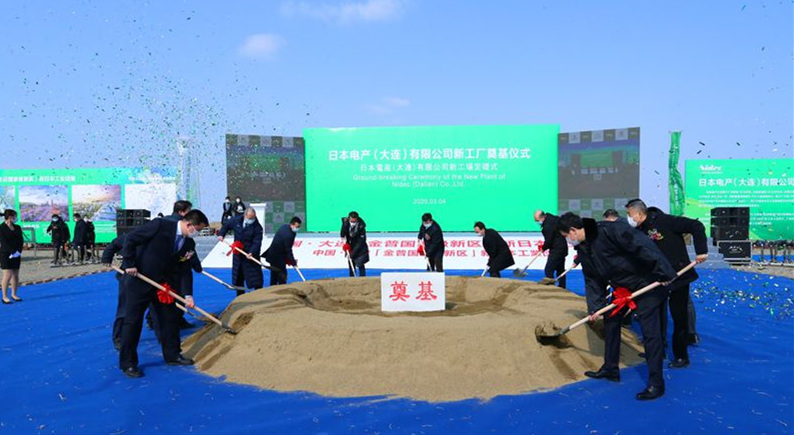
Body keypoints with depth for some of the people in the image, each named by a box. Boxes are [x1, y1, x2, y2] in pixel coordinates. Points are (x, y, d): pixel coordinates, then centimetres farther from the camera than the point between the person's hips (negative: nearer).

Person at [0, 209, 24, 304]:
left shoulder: (17, 228, 11)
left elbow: (21, 241, 6)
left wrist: (18, 252, -9)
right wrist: (12, 252, -18)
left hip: (17, 254, 5)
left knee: (15, 275, 7)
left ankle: (14, 294, 16)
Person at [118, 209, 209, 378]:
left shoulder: (187, 243, -1)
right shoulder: (160, 225, -21)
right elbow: (130, 238, -18)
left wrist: (188, 295, -5)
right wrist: (129, 264, -19)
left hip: (161, 283, 7)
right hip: (138, 280, -7)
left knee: (170, 318, 10)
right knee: (133, 321, -1)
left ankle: (172, 355, 24)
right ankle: (128, 363, 10)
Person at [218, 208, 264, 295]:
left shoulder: (257, 227, -16)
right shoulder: (236, 220, -4)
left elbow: (257, 242, -20)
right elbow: (226, 225, 16)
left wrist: (252, 253, -34)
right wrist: (221, 234, 3)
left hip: (251, 255, -5)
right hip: (238, 254, 5)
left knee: (255, 276, -4)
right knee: (238, 276, 14)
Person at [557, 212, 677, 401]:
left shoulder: (608, 230, -27)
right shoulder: (584, 250, 2)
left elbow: (641, 245, -31)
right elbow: (593, 279, 10)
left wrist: (663, 272, -31)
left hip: (646, 283, -9)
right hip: (622, 287, 9)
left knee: (650, 332, -8)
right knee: (610, 320, 13)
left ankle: (656, 383, 0)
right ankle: (610, 369, 27)